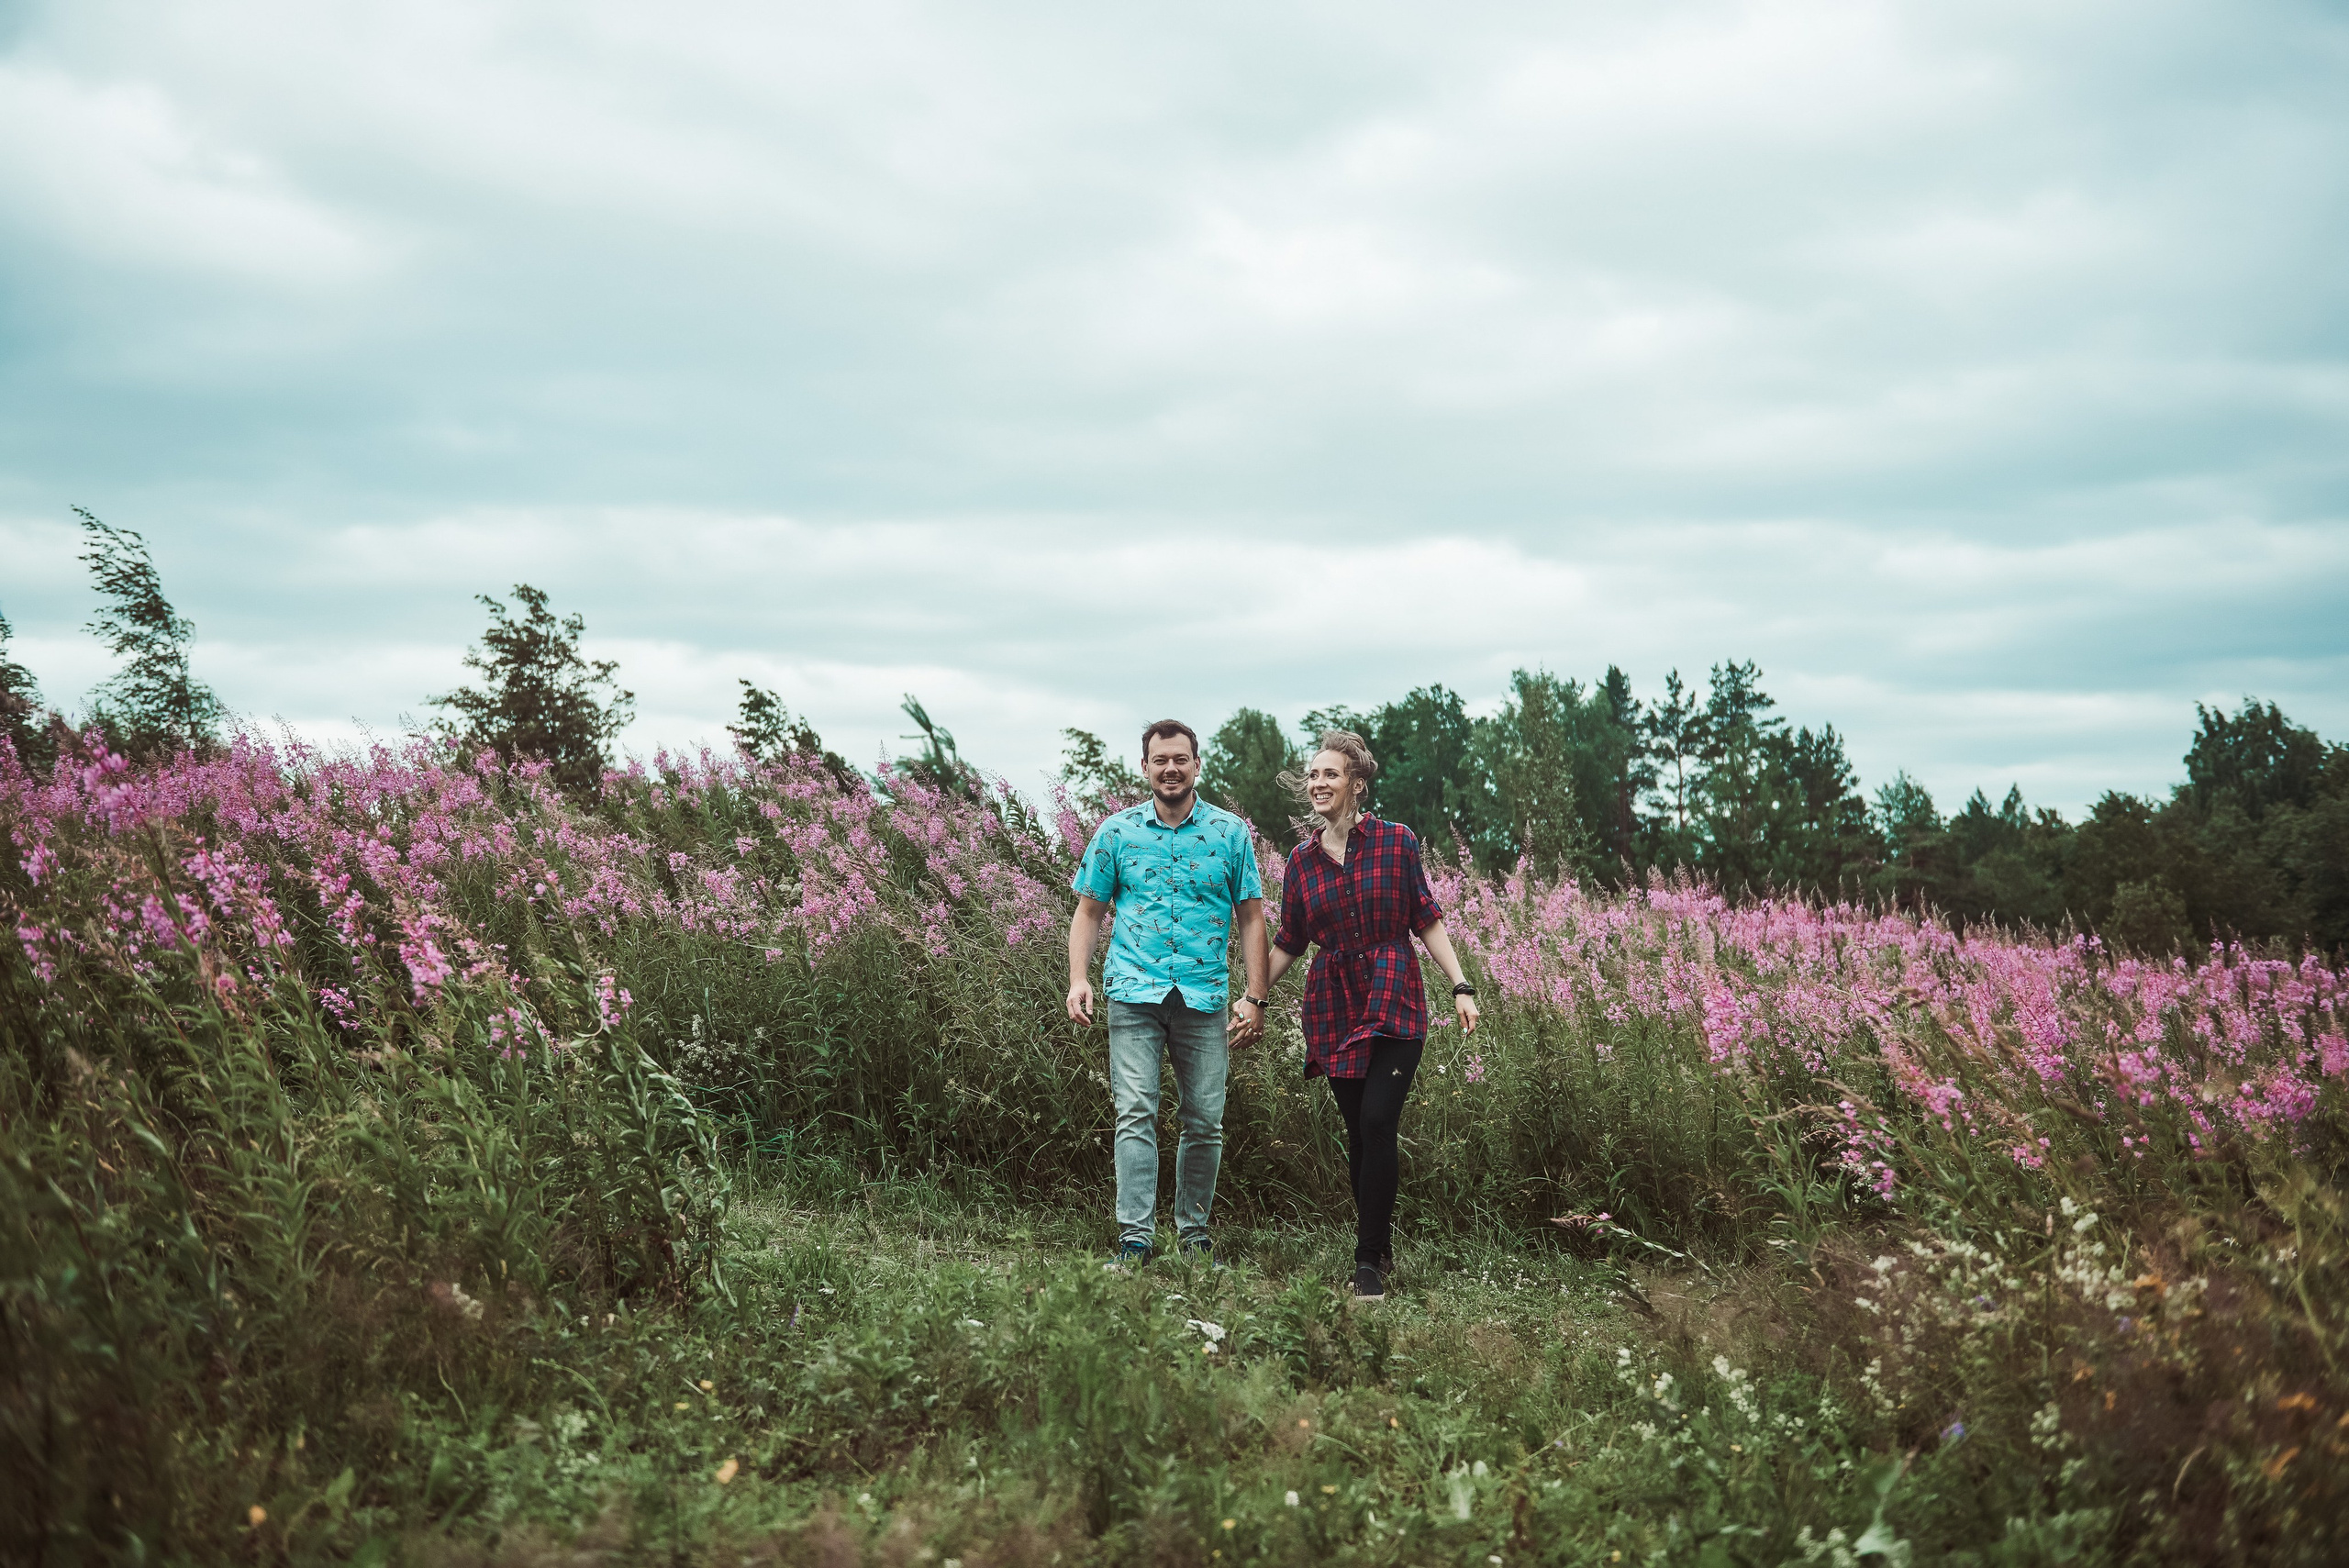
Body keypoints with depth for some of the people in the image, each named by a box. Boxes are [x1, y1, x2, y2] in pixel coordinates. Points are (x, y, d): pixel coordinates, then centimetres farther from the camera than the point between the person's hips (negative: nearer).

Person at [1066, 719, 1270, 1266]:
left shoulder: (1230, 832, 7)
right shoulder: (1116, 832, 7)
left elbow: (1250, 917, 7)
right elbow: (1089, 912, 10)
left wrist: (1254, 997, 0)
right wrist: (1078, 979, -4)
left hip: (1205, 996, 1)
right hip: (1134, 992, -1)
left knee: (1205, 1123, 5)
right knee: (1136, 1114, -10)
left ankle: (1193, 1232, 19)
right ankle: (1134, 1239, -9)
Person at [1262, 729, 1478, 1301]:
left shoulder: (1396, 842, 0)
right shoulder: (1302, 859, 8)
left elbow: (1427, 922, 2)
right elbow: (1289, 943, 14)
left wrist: (1460, 987, -5)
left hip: (1395, 1004, -3)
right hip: (1334, 1010, 3)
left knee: (1377, 1124, -14)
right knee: (1358, 1132, 4)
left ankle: (1369, 1262, -6)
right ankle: (1380, 1246, 18)